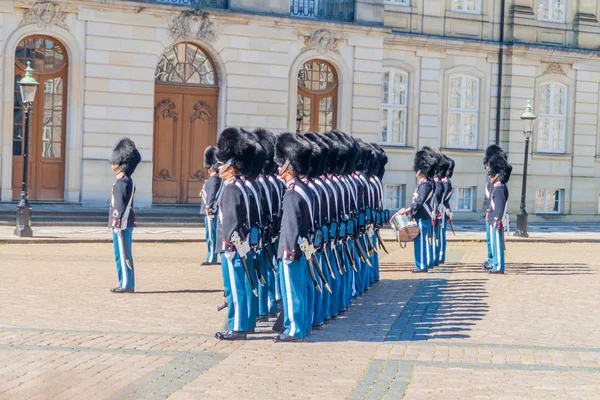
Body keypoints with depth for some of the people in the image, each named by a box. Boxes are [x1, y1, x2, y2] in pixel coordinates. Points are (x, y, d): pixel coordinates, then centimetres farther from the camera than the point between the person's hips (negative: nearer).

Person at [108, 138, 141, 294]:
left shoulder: (121, 182, -15)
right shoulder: (128, 180, 15)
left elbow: (119, 205, -20)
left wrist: (117, 223, -21)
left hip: (122, 223, -10)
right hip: (127, 223, 10)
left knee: (123, 255, -5)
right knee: (123, 254, 13)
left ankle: (127, 284, -3)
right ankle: (127, 284, 17)